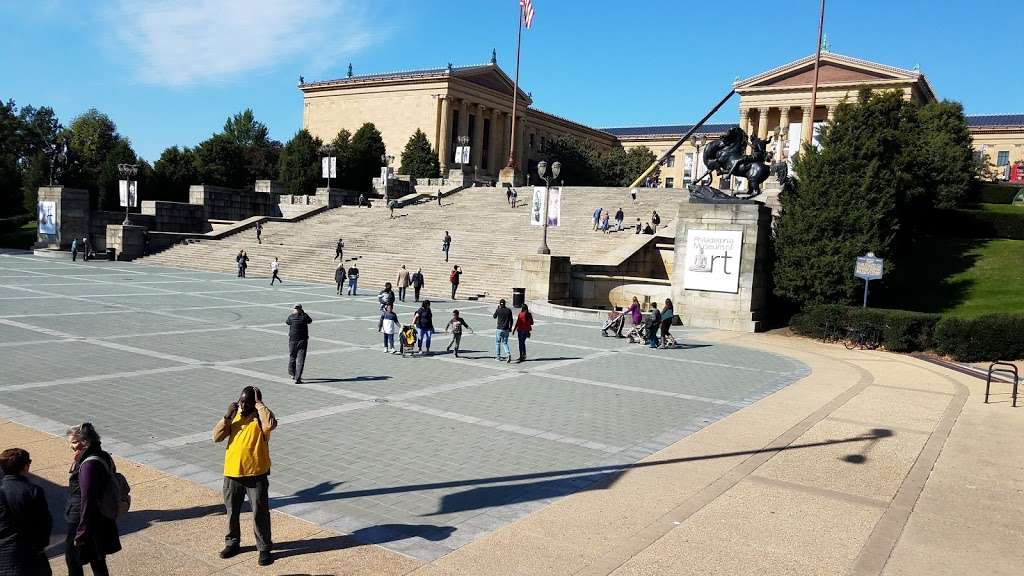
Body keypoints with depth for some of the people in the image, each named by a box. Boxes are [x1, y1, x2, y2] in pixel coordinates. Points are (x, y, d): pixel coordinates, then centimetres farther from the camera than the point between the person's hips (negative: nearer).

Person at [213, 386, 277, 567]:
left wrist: (258, 403, -24)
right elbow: (216, 437, -1)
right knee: (232, 511, 17)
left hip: (256, 474, -5)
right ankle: (232, 543, 36)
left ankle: (264, 548, 16)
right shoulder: (233, 416, 5)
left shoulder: (260, 417, -9)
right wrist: (226, 417, -13)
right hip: (232, 474, 5)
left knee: (260, 513, 4)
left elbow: (271, 424, -34)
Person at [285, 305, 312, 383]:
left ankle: (292, 373, 39)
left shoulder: (291, 317, -6)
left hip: (292, 341, 1)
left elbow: (286, 321, 16)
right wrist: (304, 313, 24)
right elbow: (310, 321, 16)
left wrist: (292, 313, 26)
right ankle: (297, 378, -11)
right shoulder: (304, 317, -6)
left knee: (292, 357, 20)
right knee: (300, 360, -3)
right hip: (303, 341, -1)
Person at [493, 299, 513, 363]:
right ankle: (508, 354, -11)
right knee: (505, 343, 11)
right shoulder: (509, 310, -1)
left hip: (499, 329, -2)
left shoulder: (498, 310, -8)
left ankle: (498, 357, 13)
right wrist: (510, 328, 11)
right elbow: (511, 320, 0)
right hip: (506, 329, 3)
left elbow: (494, 317, 10)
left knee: (497, 343, 11)